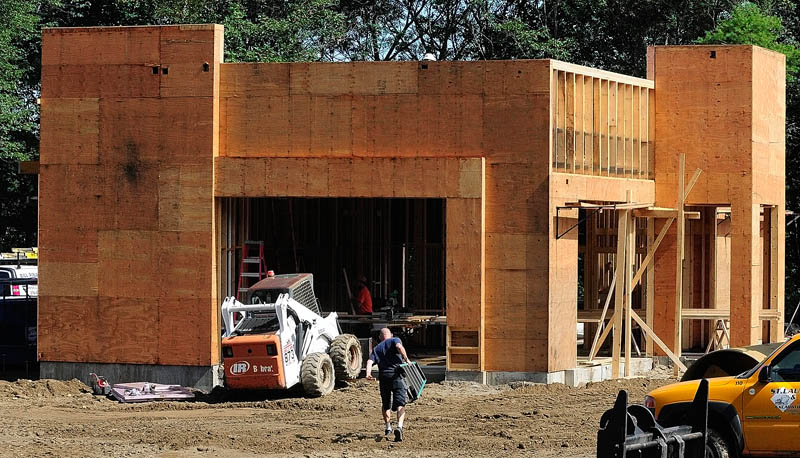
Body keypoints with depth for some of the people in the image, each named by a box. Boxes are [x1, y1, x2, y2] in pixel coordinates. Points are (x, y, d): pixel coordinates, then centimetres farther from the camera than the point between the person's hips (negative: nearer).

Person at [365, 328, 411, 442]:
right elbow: (399, 346, -14)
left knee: (385, 404, 21)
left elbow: (370, 361, 3)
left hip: (383, 377, 3)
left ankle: (388, 428, 32)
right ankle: (399, 427, -27)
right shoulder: (395, 340, 11)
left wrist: (368, 373, -10)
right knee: (400, 403, -7)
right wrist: (406, 359, -11)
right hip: (396, 374, -3)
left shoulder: (377, 348, 20)